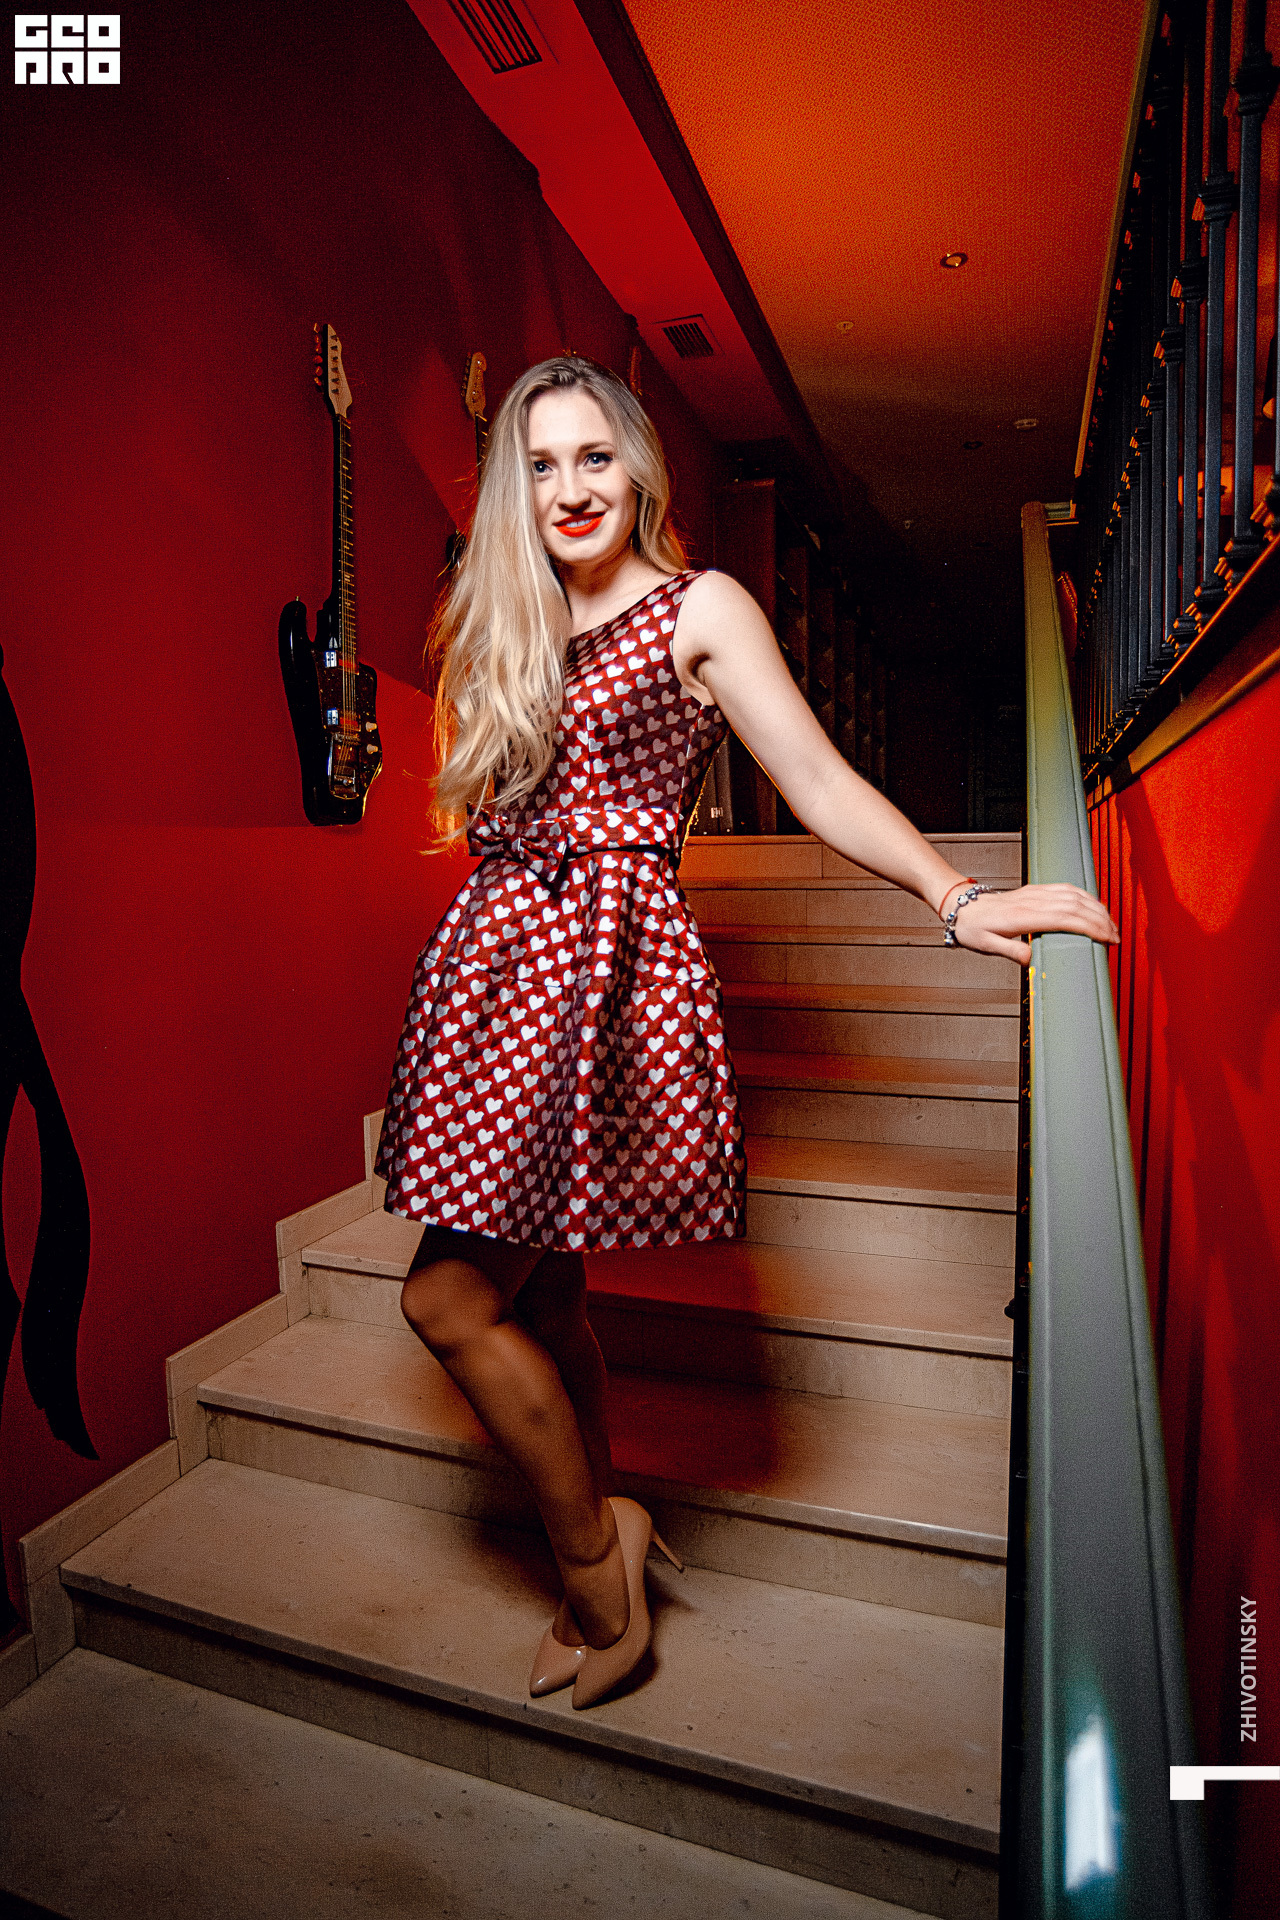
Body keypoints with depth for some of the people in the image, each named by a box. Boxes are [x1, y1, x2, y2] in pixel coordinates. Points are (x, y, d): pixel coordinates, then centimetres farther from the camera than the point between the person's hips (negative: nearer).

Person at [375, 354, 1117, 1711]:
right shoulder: (510, 631, 21)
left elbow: (821, 785, -7)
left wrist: (955, 900, -16)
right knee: (534, 1287, 11)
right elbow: (497, 811, 16)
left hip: (606, 962, -7)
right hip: (498, 952, 7)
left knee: (450, 1295, -6)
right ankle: (601, 1533, 32)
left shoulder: (699, 609, 2)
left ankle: (592, 1558, 16)